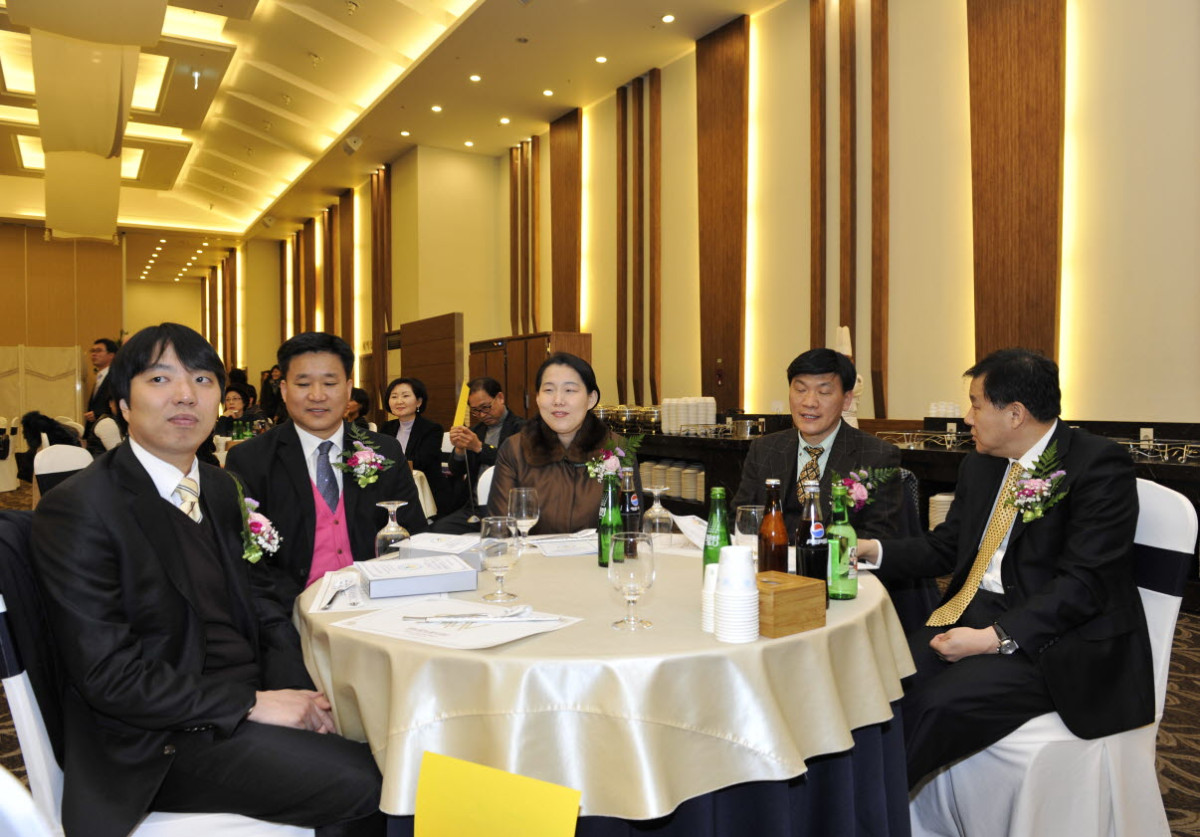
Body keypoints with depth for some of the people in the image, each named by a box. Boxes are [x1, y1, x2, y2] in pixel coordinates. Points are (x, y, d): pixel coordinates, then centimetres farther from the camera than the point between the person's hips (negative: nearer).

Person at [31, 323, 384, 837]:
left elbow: (253, 605, 10)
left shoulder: (219, 488, 10)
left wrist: (295, 692, -8)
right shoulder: (79, 510, -13)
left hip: (254, 699, 7)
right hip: (163, 743, -7)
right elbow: (108, 675, -17)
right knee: (365, 784, -22)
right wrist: (251, 704, -19)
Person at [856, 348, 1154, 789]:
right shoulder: (979, 465, 14)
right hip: (974, 613, 7)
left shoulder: (1099, 464, -11)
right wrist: (873, 549, 4)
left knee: (938, 703, -28)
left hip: (1054, 635, -7)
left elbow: (1084, 582, -18)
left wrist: (994, 638, -23)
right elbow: (945, 548, 19)